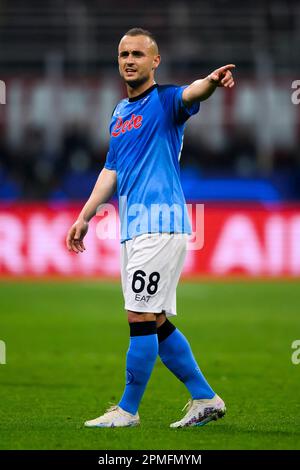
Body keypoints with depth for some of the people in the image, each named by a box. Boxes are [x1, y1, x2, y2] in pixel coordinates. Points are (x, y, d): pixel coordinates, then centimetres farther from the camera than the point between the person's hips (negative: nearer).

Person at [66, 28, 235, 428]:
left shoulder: (165, 101, -5)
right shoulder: (120, 113, 19)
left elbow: (191, 95, -29)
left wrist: (212, 81, -51)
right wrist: (85, 217, 24)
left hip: (160, 225, -9)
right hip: (133, 229, 9)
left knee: (142, 319, -7)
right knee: (155, 324, 10)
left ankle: (128, 410, 1)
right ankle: (205, 399, 18)